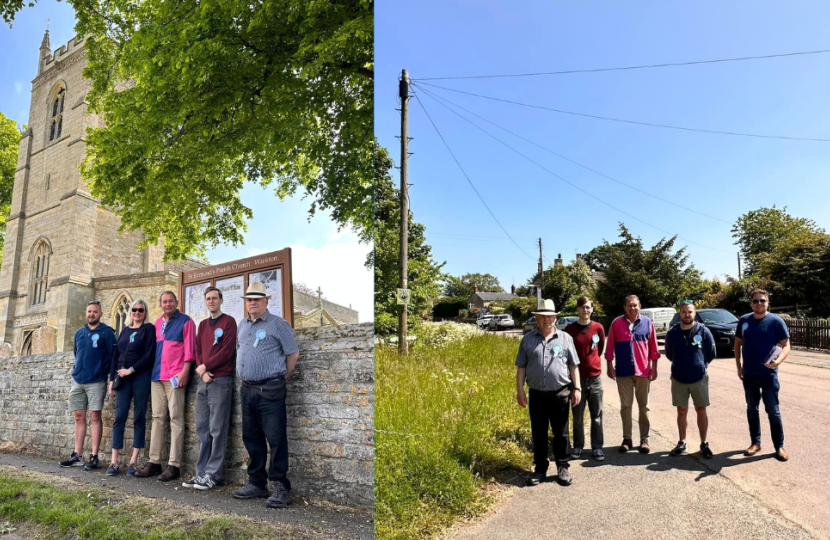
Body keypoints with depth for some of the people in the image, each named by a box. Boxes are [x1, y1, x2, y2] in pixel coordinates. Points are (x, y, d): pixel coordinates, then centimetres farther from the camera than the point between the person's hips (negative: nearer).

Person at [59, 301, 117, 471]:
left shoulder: (106, 332, -2)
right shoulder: (79, 333, 15)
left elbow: (113, 354, -4)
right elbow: (76, 354, 25)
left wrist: (111, 374, -8)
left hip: (96, 381, -5)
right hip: (78, 380, 5)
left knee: (95, 417, -5)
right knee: (79, 417, 8)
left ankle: (94, 457, -3)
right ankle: (77, 455, 14)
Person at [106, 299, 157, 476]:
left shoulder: (149, 329, 2)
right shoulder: (125, 330, 17)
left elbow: (149, 355, -7)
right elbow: (116, 355, 17)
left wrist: (131, 369, -12)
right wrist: (112, 379, 9)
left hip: (141, 376, -4)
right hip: (123, 378, 4)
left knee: (139, 417, -1)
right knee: (119, 416, -2)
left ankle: (133, 462, 3)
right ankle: (114, 462, 2)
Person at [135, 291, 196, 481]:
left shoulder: (185, 321, 0)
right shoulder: (157, 323, 17)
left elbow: (189, 349, -7)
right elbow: (154, 348, 21)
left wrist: (184, 371, -15)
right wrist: (152, 371, 14)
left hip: (175, 377, -6)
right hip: (157, 376, 6)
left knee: (175, 418, -5)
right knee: (157, 418, 9)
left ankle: (174, 465, -2)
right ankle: (154, 462, 15)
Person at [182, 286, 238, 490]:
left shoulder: (228, 322, -2)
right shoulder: (202, 325, 18)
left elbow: (227, 351, -11)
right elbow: (197, 351, 13)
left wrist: (205, 366, -8)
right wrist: (202, 372, -4)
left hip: (221, 380, -7)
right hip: (204, 381, 7)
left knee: (217, 430, -3)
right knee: (202, 429, 9)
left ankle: (213, 475, 3)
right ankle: (201, 473, 16)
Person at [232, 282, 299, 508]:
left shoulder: (278, 324, -6)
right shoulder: (243, 325, 15)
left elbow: (293, 354, -5)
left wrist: (281, 377, 2)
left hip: (270, 390, -7)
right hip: (247, 389, 7)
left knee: (276, 439, -5)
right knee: (251, 438, 14)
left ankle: (280, 487, 4)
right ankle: (256, 483, 27)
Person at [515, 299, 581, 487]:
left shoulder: (565, 338, 3)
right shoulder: (528, 339, 3)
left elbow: (573, 366, 6)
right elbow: (521, 367, 5)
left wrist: (576, 388, 1)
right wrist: (520, 390, -1)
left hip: (560, 394, -1)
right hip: (537, 394, 1)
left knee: (560, 433, 10)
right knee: (538, 435, 10)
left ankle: (562, 468, 24)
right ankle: (540, 469, 23)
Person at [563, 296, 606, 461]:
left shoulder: (598, 328, -1)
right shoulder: (569, 329, -6)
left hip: (595, 377, 1)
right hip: (577, 377, -1)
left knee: (597, 415, 7)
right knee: (578, 416, 8)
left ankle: (597, 447, 17)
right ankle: (578, 446, 19)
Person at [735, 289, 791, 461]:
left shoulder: (776, 321, -8)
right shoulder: (744, 321, 4)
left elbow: (786, 346, -9)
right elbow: (738, 343, 13)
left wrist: (778, 361, -28)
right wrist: (738, 366, 7)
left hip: (768, 374, -4)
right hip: (749, 374, 4)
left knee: (773, 411, 3)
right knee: (752, 409, 12)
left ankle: (779, 446, 15)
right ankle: (755, 442, 23)